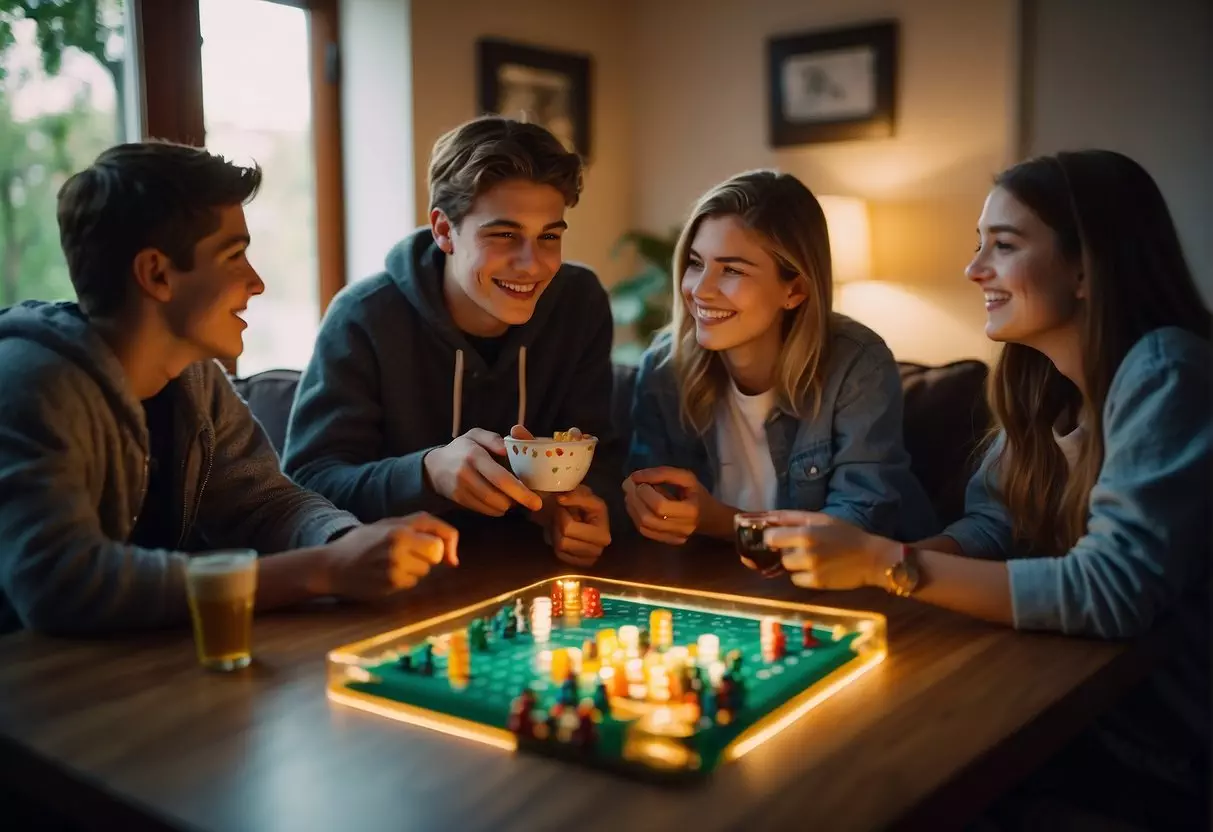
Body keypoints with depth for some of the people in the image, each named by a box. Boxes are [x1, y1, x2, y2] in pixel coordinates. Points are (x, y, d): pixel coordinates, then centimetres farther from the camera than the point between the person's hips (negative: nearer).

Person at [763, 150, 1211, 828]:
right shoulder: (1042, 379, 2)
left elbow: (1113, 590, -29)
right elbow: (994, 525, 1)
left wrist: (884, 563, -29)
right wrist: (876, 555, -18)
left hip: (1159, 764, -6)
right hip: (1077, 714, 6)